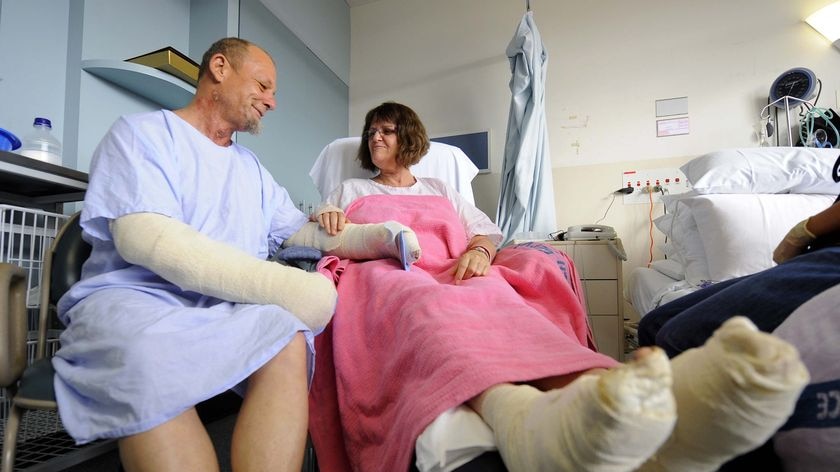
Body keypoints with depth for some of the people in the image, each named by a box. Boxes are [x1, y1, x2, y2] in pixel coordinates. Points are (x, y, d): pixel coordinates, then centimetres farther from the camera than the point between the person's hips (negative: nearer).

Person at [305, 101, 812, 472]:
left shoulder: (442, 190, 34)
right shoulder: (350, 191, 33)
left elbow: (488, 232, 22)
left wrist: (480, 249, -3)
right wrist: (326, 226, 0)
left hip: (452, 275, 2)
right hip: (381, 279, -1)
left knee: (497, 302, -36)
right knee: (429, 308, -40)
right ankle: (523, 417, -73)